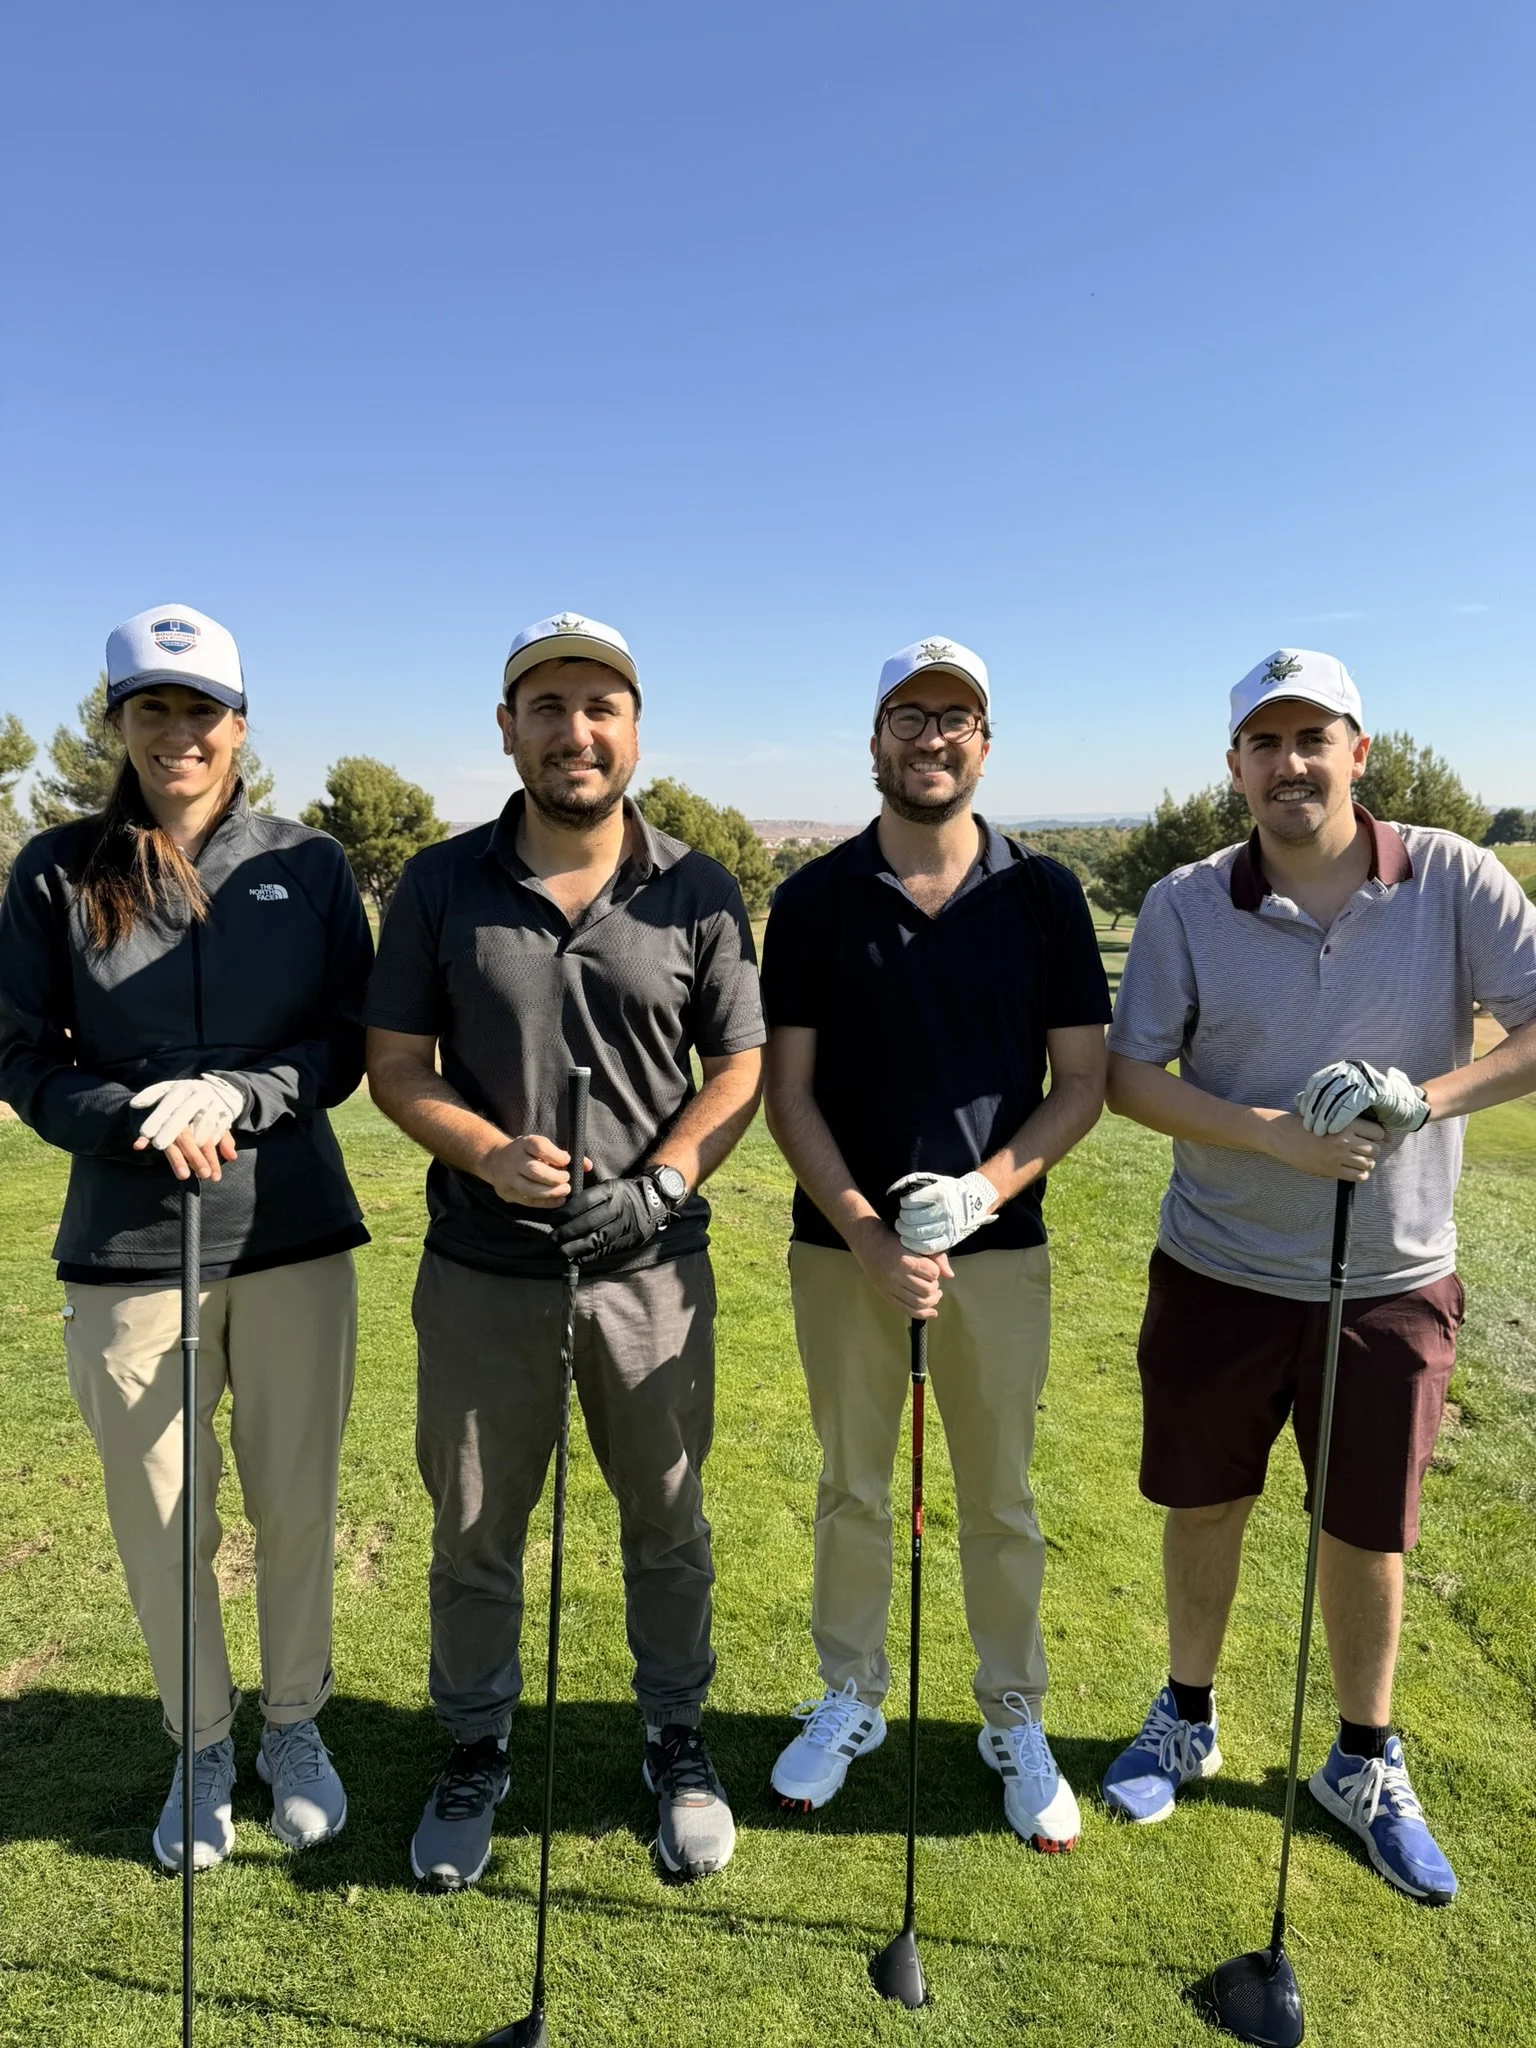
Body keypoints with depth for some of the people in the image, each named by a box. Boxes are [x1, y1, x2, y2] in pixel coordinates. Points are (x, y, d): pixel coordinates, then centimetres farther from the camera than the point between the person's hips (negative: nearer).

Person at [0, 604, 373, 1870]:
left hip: (293, 1237, 0)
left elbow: (349, 1045, 1)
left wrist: (235, 1097, -16)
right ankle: (203, 1748, 35)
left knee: (299, 1508, 10)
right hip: (127, 1247, 0)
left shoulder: (308, 866, 2)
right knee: (160, 1524, 11)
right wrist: (143, 1123, -15)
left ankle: (294, 1727, 35)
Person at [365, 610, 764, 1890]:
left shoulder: (698, 893, -1)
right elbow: (394, 1062, 1)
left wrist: (661, 1182, -15)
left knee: (667, 1523, 15)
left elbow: (740, 1067, 1)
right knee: (473, 1532, 15)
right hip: (482, 1270, 1)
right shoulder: (441, 885, 0)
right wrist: (491, 1154, -17)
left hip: (652, 1267, 0)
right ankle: (477, 1751, 39)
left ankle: (678, 1741, 38)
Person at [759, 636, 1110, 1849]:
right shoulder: (815, 900, -1)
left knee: (1000, 1499, 12)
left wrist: (989, 1184, -15)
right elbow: (787, 1089, -3)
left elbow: (1084, 1080, 0)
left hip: (998, 1246, 0)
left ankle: (1015, 1720, 33)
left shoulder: (1044, 897, 0)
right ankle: (850, 1701, 35)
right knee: (851, 1490, 15)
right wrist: (865, 1232, -13)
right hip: (844, 1246, 1)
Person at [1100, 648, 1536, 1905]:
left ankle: (1366, 1766, 39)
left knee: (1367, 1531, 15)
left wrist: (1427, 1098, -26)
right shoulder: (1187, 905, -6)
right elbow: (1130, 1077, -9)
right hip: (1219, 1271, 1)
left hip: (1392, 1282, 0)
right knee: (1204, 1506, 16)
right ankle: (1187, 1721, 40)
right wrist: (1275, 1134, -22)